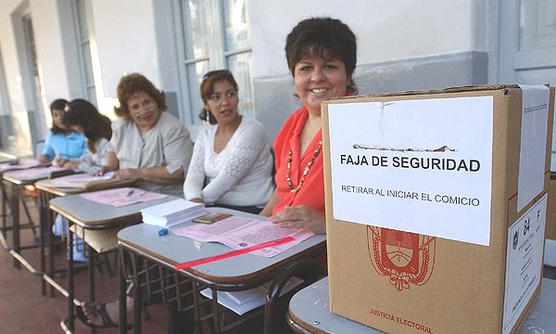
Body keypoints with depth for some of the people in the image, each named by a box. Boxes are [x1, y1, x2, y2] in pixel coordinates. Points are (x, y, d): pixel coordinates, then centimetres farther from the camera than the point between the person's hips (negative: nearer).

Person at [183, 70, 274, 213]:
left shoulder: (252, 130, -11)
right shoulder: (206, 132, 8)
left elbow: (226, 179, -16)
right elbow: (193, 176, -1)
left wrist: (199, 201, -13)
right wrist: (195, 202, -21)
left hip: (253, 211, -5)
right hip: (215, 209, 5)